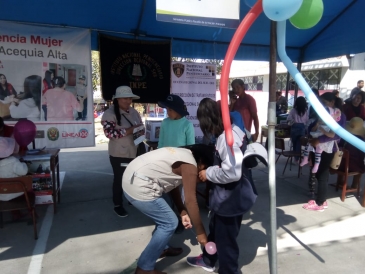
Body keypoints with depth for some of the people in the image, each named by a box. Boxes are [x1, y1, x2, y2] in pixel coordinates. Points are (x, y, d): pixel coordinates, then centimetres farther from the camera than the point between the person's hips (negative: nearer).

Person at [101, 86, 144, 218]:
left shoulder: (134, 112, 9)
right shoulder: (110, 113, -13)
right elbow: (109, 133, -22)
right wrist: (129, 130, -25)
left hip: (134, 152, 7)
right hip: (119, 153, -6)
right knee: (119, 178, 6)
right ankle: (118, 205, 22)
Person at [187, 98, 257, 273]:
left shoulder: (227, 137, -27)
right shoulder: (231, 130, 3)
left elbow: (232, 172, -33)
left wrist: (208, 173, -19)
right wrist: (211, 169, 7)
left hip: (231, 199, -10)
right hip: (228, 196, 10)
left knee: (226, 239, 12)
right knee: (215, 229, 29)